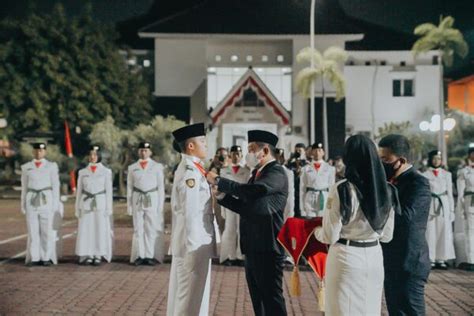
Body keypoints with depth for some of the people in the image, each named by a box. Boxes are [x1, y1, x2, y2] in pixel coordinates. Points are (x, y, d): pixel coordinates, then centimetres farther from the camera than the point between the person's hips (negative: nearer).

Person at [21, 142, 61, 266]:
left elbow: (55, 186, 2)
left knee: (47, 230, -1)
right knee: (33, 230, 1)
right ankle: (34, 258, 6)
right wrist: (23, 205, 6)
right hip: (31, 201, 2)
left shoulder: (52, 166, 2)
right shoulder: (26, 167, 8)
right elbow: (24, 187, 10)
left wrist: (55, 204, -3)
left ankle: (47, 258, 6)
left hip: (46, 201, -2)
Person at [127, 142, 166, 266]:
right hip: (138, 201, 2)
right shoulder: (132, 168, 10)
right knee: (138, 229, 3)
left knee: (153, 228, -2)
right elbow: (129, 187, 10)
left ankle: (152, 256, 1)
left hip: (153, 200, -2)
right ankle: (139, 256, 6)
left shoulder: (157, 167, 5)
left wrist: (160, 205, -3)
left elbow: (161, 187, 3)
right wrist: (129, 205, 5)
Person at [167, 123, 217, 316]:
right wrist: (194, 244, -20)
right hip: (194, 243, -10)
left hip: (193, 242, 10)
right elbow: (190, 212, -21)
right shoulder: (190, 172, -18)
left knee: (184, 295, 16)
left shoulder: (190, 169, 14)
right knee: (190, 296, -3)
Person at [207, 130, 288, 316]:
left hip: (267, 247, -9)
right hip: (252, 247, 9)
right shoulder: (257, 173, 16)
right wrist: (222, 195, 2)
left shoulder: (276, 173, -13)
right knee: (258, 300, 15)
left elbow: (251, 191, -29)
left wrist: (218, 181, -20)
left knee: (271, 298, -4)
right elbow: (245, 206, 16)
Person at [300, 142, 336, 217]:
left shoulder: (330, 168, 5)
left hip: (324, 199, 0)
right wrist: (302, 209, 3)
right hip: (310, 200, 1)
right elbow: (302, 189, 7)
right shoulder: (306, 169, 7)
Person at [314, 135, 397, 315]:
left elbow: (330, 236, -12)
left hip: (346, 258, -5)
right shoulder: (387, 190, 2)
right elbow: (386, 236, 9)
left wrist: (315, 230, 9)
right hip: (374, 258, 5)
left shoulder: (341, 189, -15)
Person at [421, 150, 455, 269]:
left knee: (444, 232, 1)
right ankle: (431, 259, 3)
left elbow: (450, 193, 10)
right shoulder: (425, 175, 2)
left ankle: (441, 259, 6)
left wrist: (451, 210, 5)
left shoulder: (447, 174, 11)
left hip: (444, 205, 2)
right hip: (430, 206, -2)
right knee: (430, 232, -2)